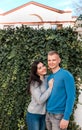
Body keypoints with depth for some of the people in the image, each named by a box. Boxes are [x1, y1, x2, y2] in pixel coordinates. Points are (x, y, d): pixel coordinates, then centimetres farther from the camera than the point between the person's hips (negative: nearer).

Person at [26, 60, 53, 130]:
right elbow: (40, 100, -23)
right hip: (34, 114, -5)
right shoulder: (34, 83, -18)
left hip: (44, 114, 5)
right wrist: (50, 87, -20)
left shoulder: (48, 79, -1)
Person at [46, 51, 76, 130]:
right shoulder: (49, 77, 8)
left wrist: (66, 117, -19)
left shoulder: (66, 75, -12)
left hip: (59, 115, -6)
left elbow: (71, 97, -16)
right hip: (48, 114, 6)